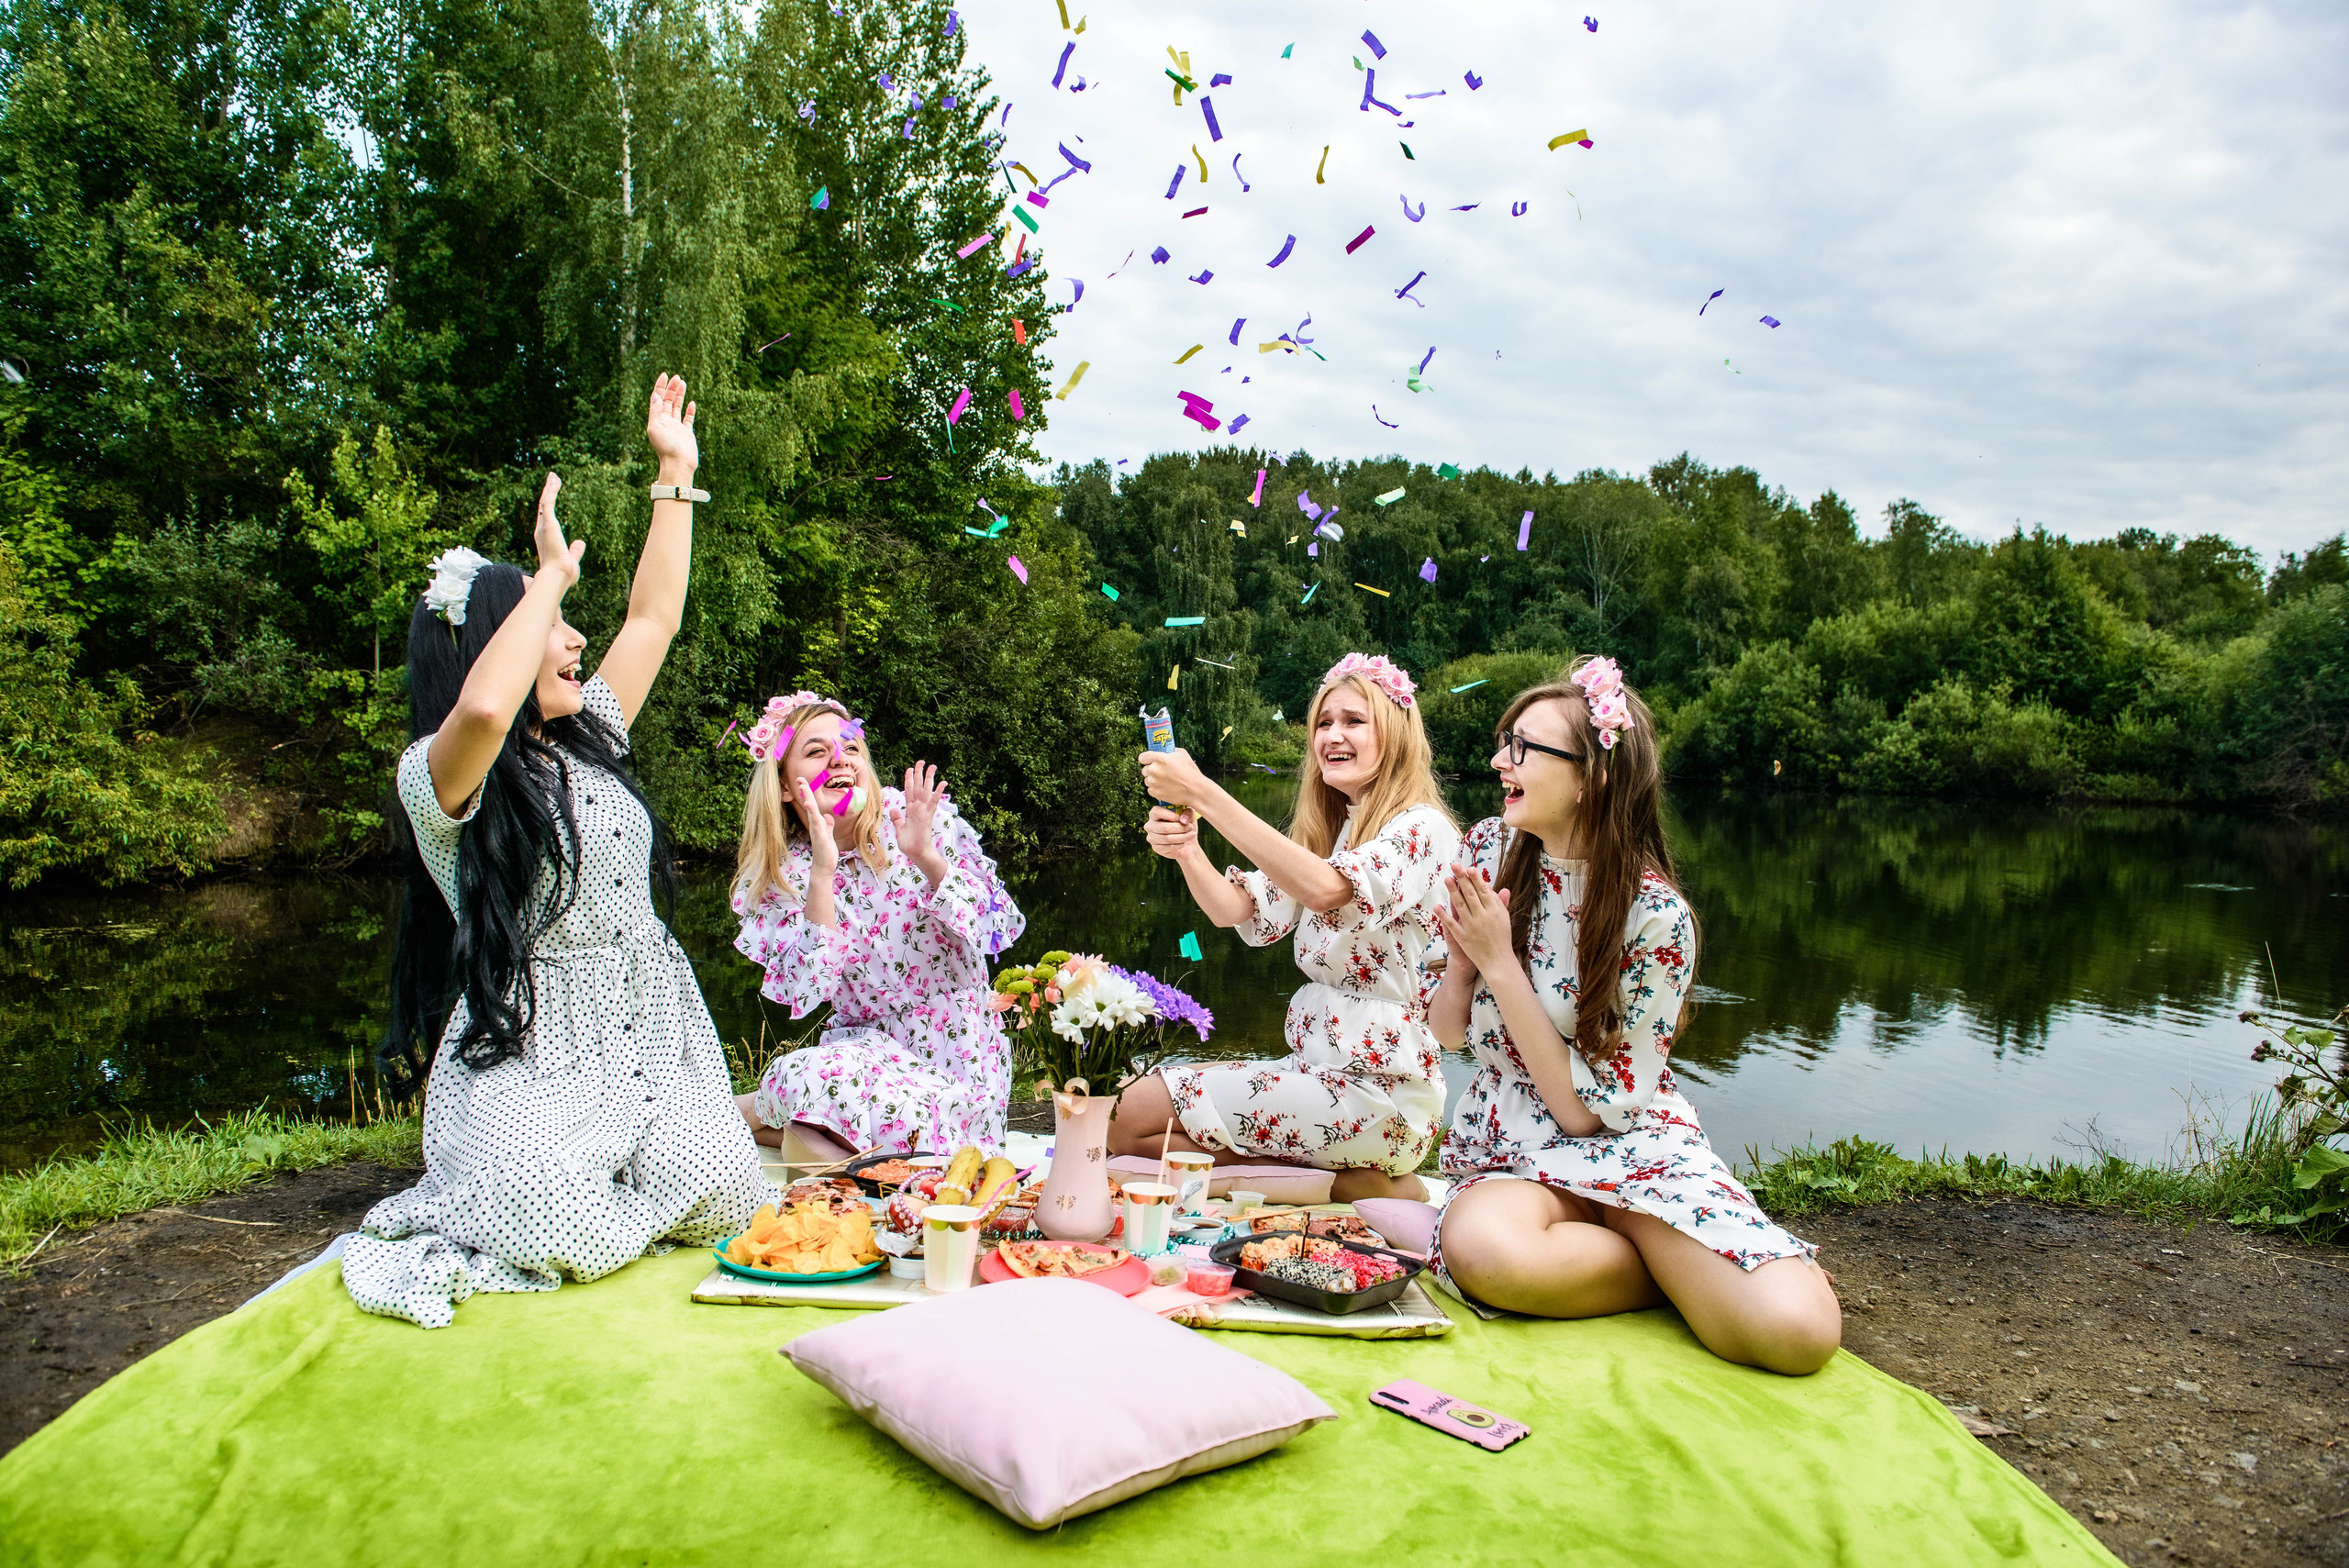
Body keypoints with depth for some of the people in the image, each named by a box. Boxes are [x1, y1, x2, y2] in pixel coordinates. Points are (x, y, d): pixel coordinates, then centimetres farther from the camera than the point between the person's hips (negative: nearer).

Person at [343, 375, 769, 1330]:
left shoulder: (590, 741, 13)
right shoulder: (437, 777, -9)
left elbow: (652, 618, 18)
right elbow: (483, 709, -34)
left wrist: (677, 475, 20)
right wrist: (554, 575, -22)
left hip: (649, 1039, 6)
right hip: (528, 1060, -6)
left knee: (724, 1200, -14)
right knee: (569, 1235, -25)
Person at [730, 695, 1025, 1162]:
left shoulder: (920, 815, -5)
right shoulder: (782, 876, -1)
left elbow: (997, 928, -10)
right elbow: (807, 992, -15)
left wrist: (926, 856, -24)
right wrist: (823, 871, -22)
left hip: (960, 1058, -1)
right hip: (870, 1046, 1)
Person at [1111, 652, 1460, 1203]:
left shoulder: (1422, 828, -11)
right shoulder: (1325, 831, 16)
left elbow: (1324, 888, -31)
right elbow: (1239, 910, 4)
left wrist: (1203, 793, -31)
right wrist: (1186, 849, -18)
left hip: (1378, 1088, -9)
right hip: (1315, 1063, 9)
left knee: (1133, 1117, -12)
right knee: (1124, 1105, 4)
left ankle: (1357, 1187, -6)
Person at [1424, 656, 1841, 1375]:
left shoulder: (1655, 915, -15)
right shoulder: (1489, 851, -3)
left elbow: (1587, 1106, -16)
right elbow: (1447, 1032, 5)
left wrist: (1500, 962, -21)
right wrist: (1462, 958, -17)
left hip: (1631, 1144, -3)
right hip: (1508, 1147, 3)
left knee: (1797, 1328, -29)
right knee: (1482, 1247, -37)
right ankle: (1685, 1269, -7)